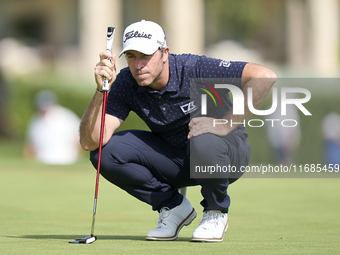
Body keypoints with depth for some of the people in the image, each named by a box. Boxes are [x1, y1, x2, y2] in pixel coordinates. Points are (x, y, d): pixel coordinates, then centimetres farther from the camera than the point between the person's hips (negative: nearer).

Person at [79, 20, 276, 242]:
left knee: (204, 142, -40)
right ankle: (173, 206, 2)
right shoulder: (125, 83, -14)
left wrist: (226, 124, -36)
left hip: (228, 152, -4)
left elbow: (265, 76, -35)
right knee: (105, 151, -17)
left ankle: (216, 213, -9)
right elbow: (90, 142, -22)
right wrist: (101, 91, -34)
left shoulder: (194, 69, -27)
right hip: (174, 161, 4)